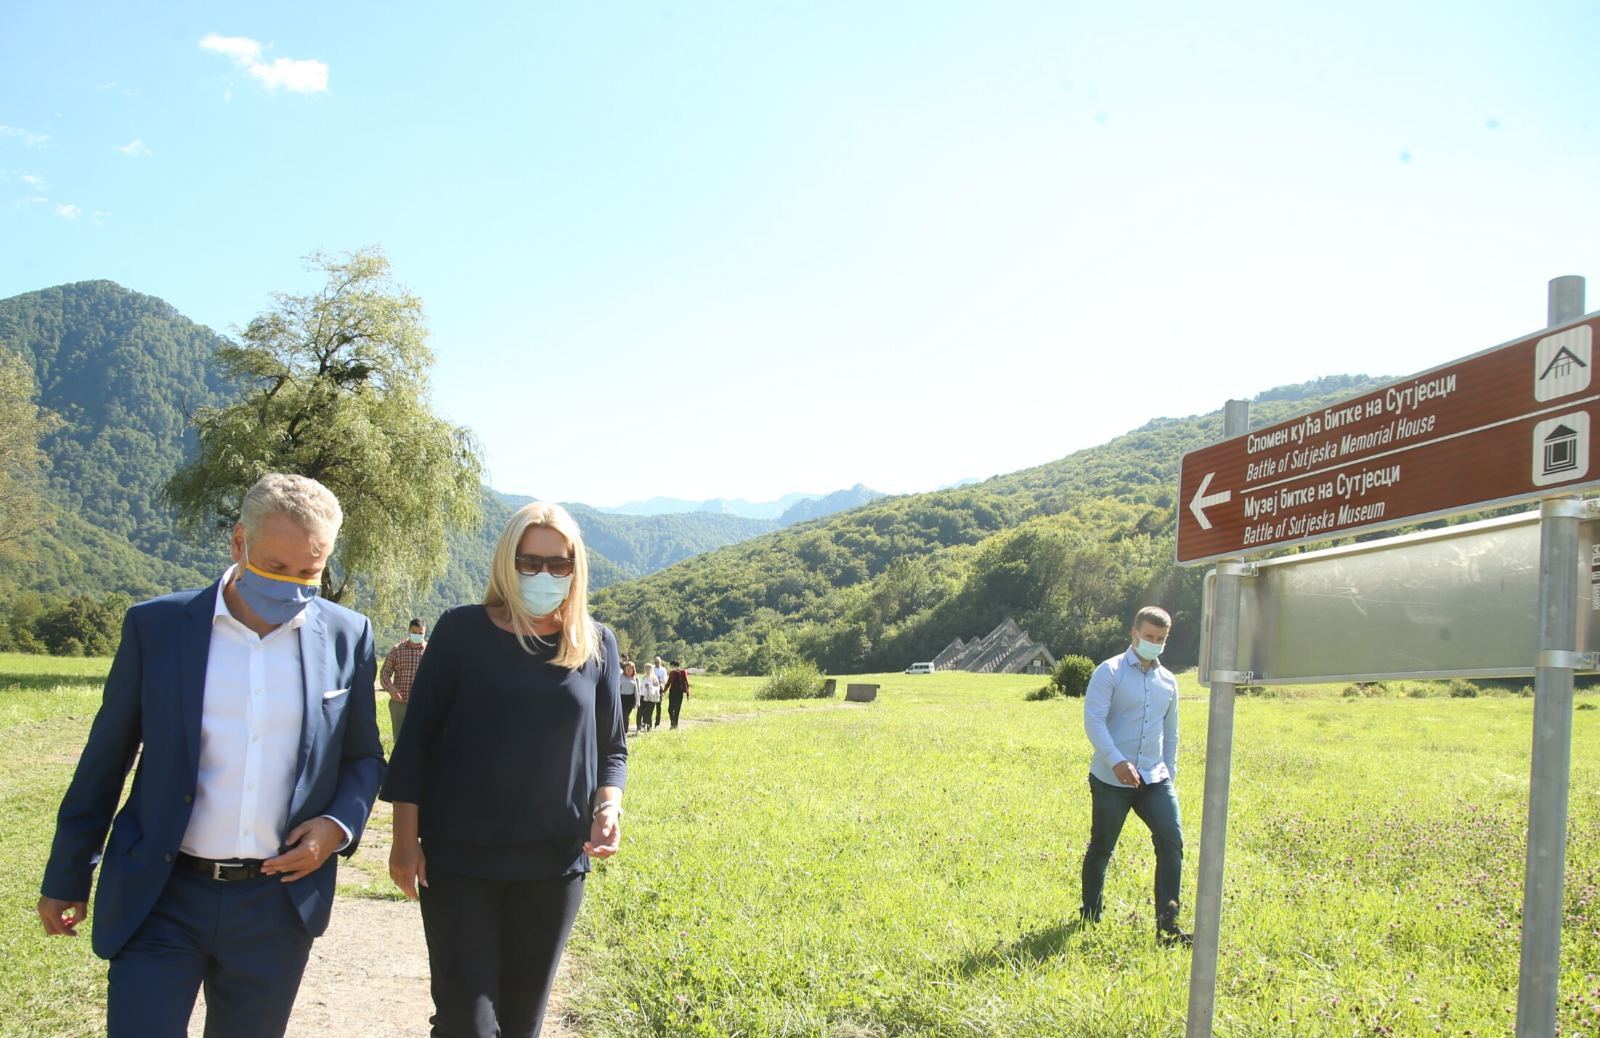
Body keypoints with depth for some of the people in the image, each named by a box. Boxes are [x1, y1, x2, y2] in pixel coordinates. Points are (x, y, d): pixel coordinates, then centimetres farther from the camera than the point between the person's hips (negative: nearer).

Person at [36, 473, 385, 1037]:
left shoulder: (347, 637, -1)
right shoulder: (155, 625, -4)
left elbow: (363, 758, 10)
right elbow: (104, 759, 4)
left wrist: (339, 825, -9)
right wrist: (66, 876, 10)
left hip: (278, 901, 1)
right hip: (161, 899, -1)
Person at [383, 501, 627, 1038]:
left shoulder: (597, 645, 2)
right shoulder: (461, 631, -4)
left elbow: (611, 747, 10)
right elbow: (417, 737, -1)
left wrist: (608, 805, -10)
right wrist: (405, 838, -4)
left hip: (555, 861, 2)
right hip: (459, 858, -2)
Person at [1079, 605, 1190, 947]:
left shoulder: (1168, 681, 13)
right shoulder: (1110, 672, -6)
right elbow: (1093, 720, -15)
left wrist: (1170, 773, 18)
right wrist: (1117, 761, -26)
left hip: (1154, 779, 5)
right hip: (1111, 780, -4)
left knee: (1172, 841, -10)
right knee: (1101, 848, 7)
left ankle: (1167, 925, -6)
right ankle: (1090, 916, 26)